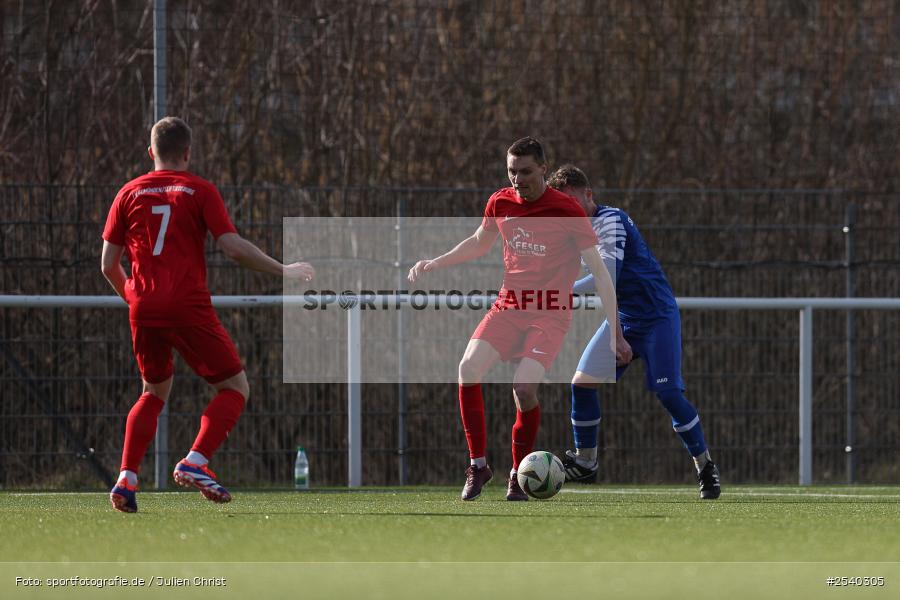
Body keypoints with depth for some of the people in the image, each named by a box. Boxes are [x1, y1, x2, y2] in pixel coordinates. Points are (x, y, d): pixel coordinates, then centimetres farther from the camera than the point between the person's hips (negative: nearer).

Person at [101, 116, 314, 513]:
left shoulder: (129, 194, 10)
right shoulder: (200, 191, 2)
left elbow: (108, 264, 9)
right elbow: (233, 247, -8)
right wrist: (283, 271, 3)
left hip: (144, 311, 4)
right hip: (189, 308, -4)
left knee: (155, 392, 22)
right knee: (235, 387, 6)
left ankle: (127, 477, 6)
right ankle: (195, 462, -14)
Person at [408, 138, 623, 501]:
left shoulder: (566, 210, -11)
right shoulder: (500, 203, 3)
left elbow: (598, 269, -9)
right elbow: (479, 243, 25)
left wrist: (614, 330, -13)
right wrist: (434, 264, 15)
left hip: (550, 315, -5)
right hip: (508, 307, 5)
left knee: (524, 386, -24)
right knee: (469, 367, -19)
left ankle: (519, 475, -3)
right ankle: (478, 465, -7)